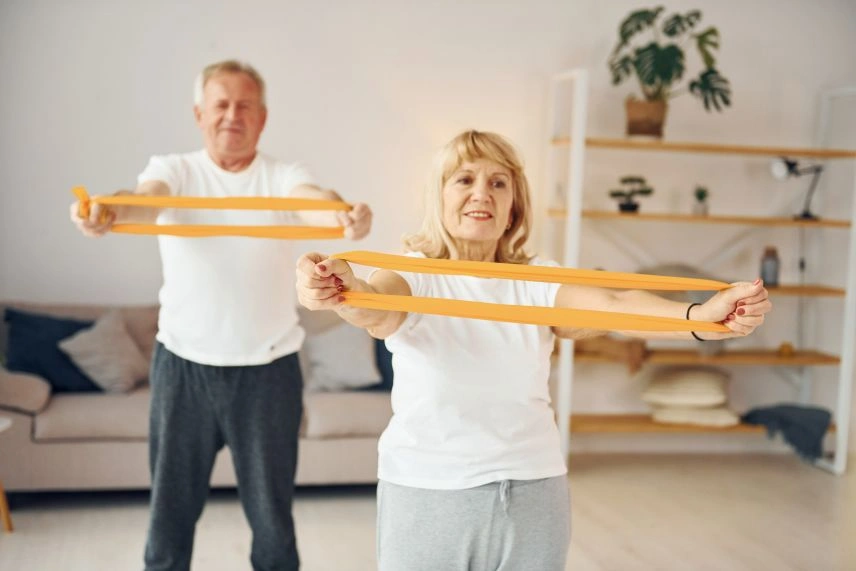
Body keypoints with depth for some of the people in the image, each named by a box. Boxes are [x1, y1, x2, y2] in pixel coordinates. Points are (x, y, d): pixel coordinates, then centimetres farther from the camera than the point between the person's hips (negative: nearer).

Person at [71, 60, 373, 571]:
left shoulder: (284, 177, 0)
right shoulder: (175, 170, 1)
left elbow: (314, 200, -23)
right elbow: (145, 198, -21)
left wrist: (344, 216, -47)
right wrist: (109, 213, -46)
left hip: (269, 370, 0)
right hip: (183, 366, 1)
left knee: (273, 513, 10)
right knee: (171, 506, 10)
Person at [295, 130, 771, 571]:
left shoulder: (537, 281, -1)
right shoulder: (413, 275, -6)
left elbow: (611, 305, -19)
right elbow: (379, 310, -28)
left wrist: (701, 318, -38)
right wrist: (346, 292, -52)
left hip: (532, 495, 2)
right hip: (424, 494, -1)